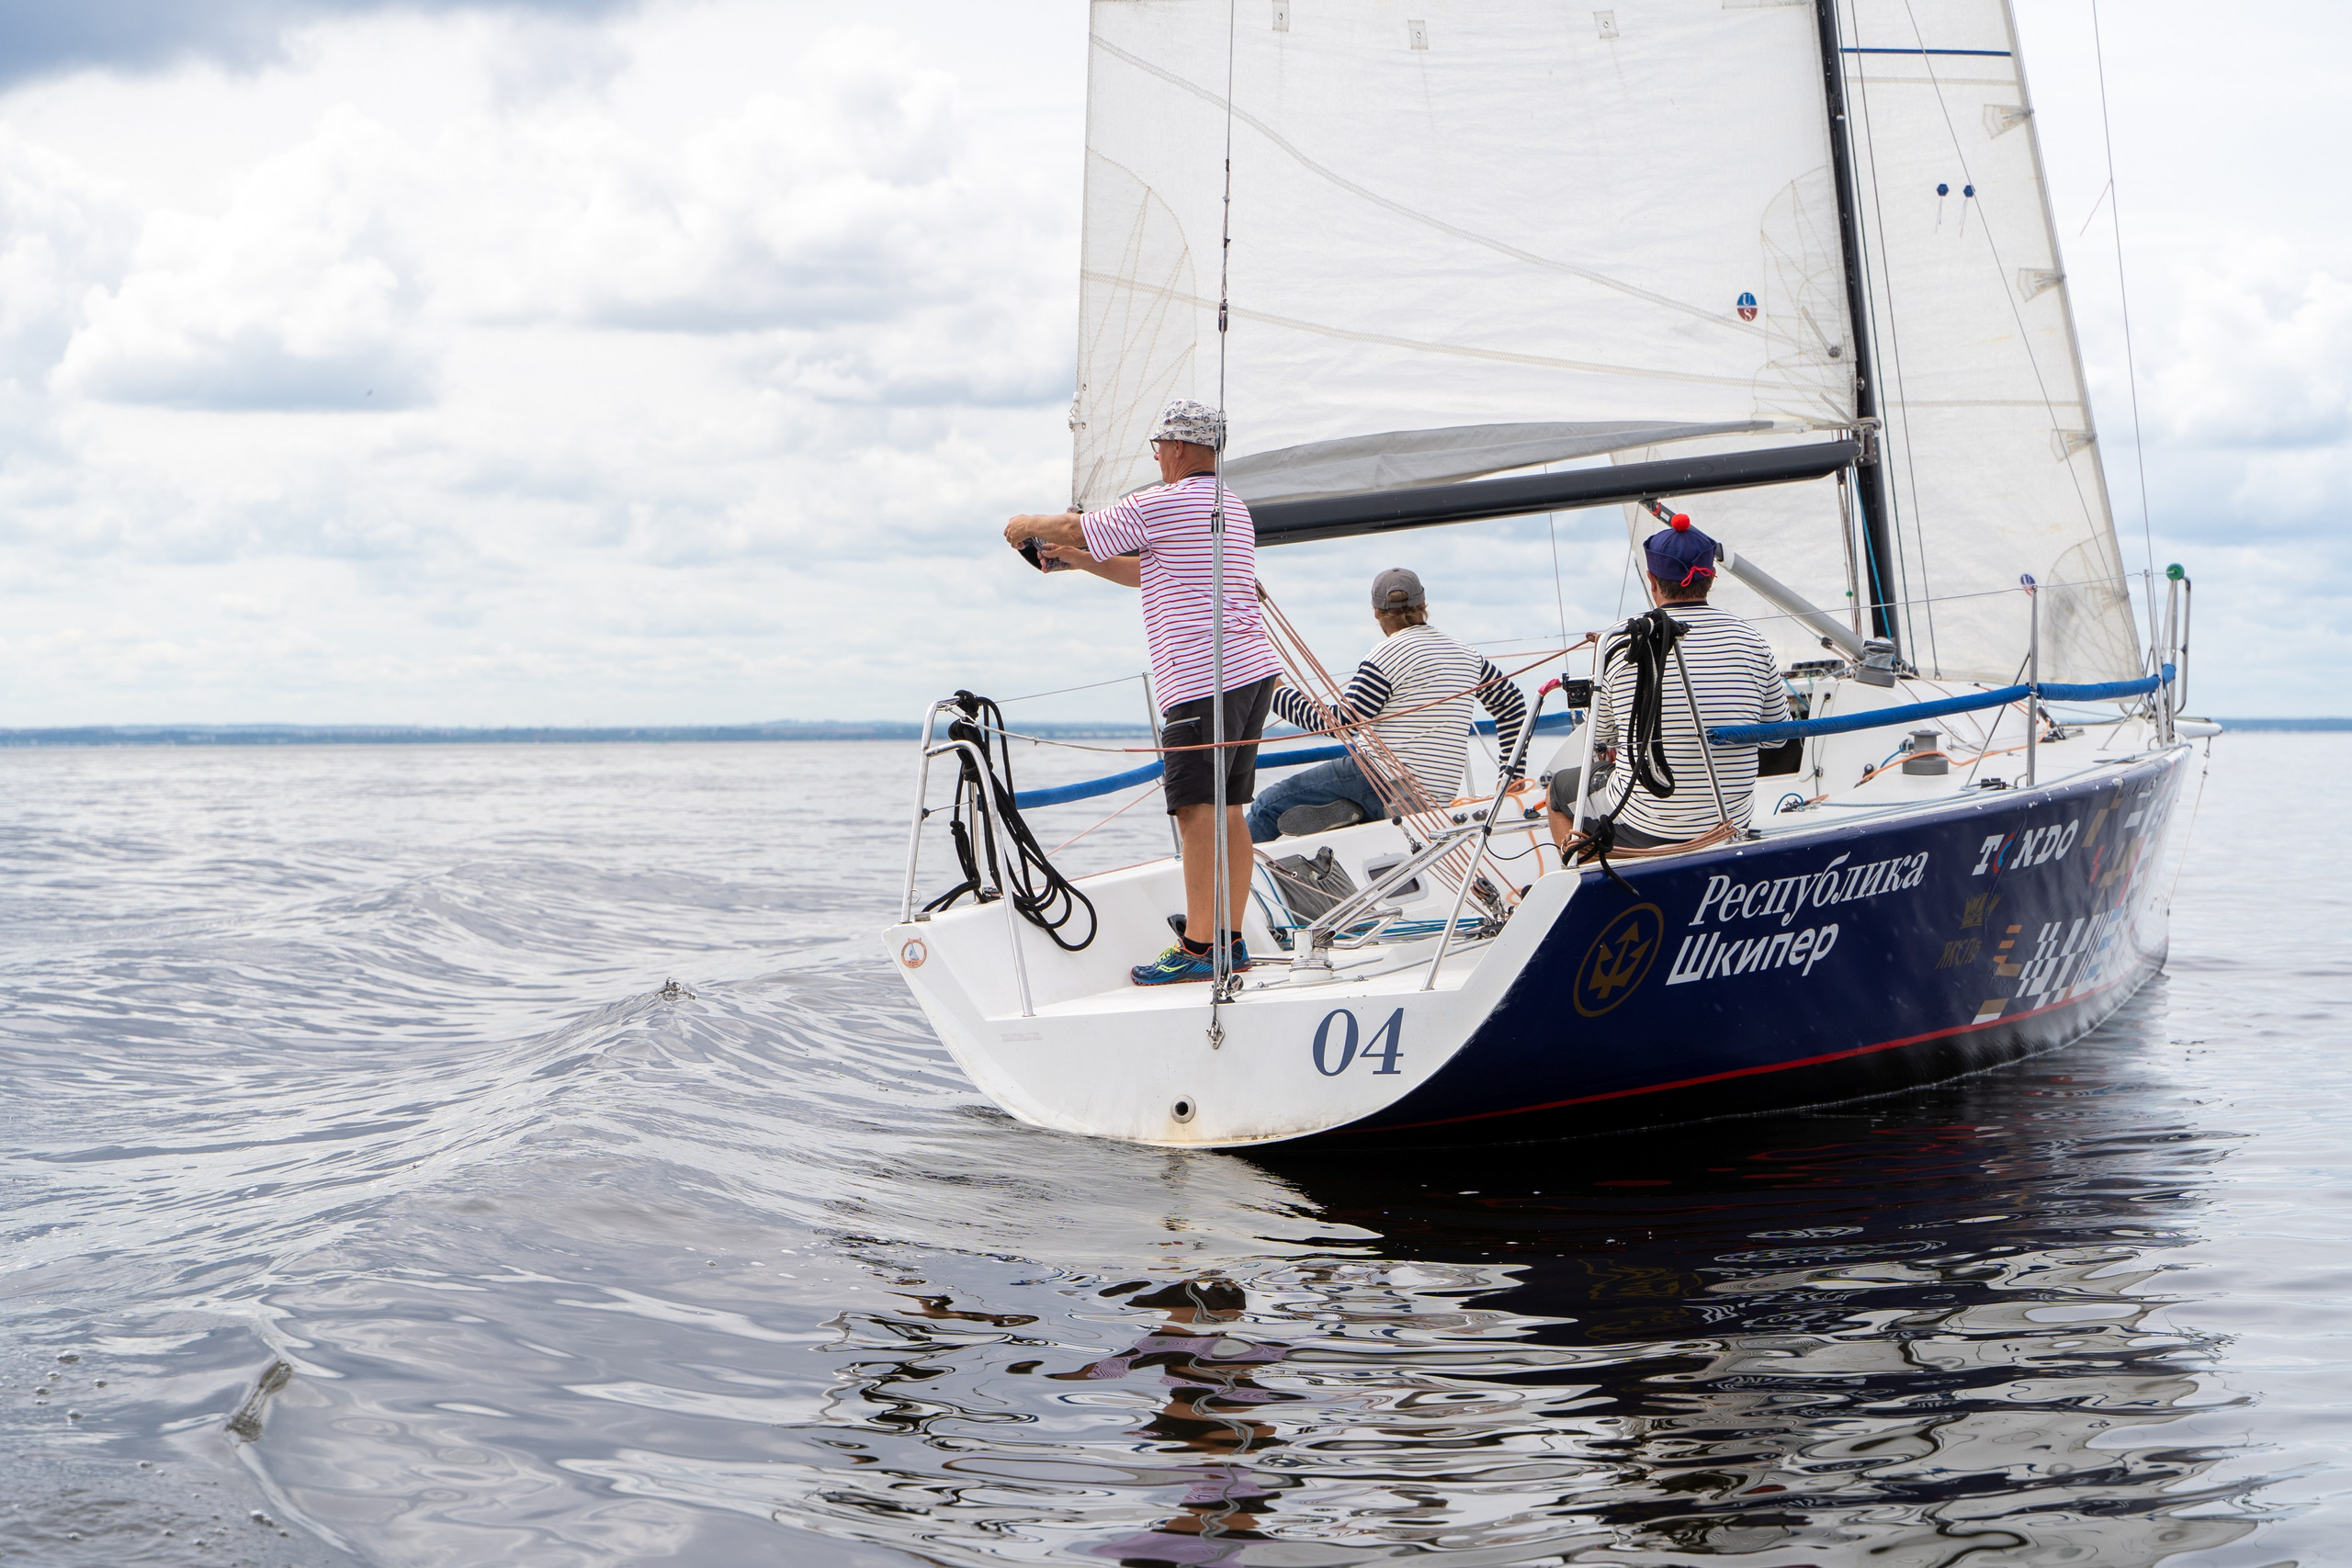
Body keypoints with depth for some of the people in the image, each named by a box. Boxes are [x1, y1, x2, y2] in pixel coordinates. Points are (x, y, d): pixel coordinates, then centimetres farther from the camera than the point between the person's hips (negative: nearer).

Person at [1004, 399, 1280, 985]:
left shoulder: (1162, 503, -8)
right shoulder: (1233, 507, 21)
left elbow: (1075, 527, 3)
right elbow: (1146, 573, 31)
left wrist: (1028, 525, 23)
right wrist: (1076, 558, 30)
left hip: (1203, 678, -9)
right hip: (1253, 671, 9)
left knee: (1198, 810, -9)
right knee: (1229, 810, 10)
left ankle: (1198, 947, -11)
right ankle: (1232, 941, 11)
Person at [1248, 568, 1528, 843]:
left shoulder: (1389, 653, -9)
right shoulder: (1466, 654, 14)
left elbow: (1341, 723, -11)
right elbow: (1512, 704, 24)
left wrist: (1276, 693, 0)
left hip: (1387, 785, -8)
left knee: (1267, 805, -1)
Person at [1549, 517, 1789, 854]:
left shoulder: (1619, 643, -11)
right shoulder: (1751, 639, -4)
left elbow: (1600, 739, 3)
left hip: (1641, 832, -3)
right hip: (1732, 825, 3)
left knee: (1562, 786, 27)